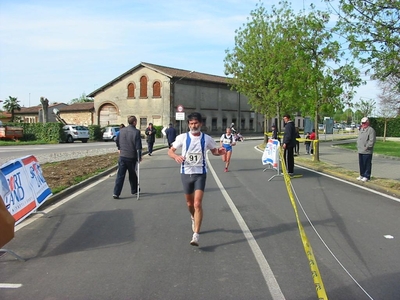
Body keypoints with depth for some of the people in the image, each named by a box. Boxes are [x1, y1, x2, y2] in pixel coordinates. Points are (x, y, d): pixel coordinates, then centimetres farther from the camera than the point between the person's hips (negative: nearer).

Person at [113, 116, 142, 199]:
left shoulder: (121, 130, 4)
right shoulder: (136, 132, -13)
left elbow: (116, 140, 17)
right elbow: (138, 146, -14)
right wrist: (139, 156, -4)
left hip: (122, 156, 3)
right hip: (132, 157, -3)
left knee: (120, 175, 3)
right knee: (132, 174, 15)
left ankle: (116, 193, -4)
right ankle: (134, 190, 30)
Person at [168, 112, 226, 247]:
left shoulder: (207, 138, -2)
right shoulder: (182, 137, -3)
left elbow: (214, 151, 14)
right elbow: (170, 151, 1)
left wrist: (219, 151, -9)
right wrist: (176, 156, -21)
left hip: (200, 174, -2)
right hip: (186, 173, 2)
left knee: (197, 204, -14)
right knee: (189, 203, 16)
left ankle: (195, 235, -12)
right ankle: (194, 218, 50)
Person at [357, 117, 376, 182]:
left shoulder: (371, 130, -9)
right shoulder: (361, 129, 18)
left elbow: (372, 140, -15)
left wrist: (367, 147, -16)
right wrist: (358, 146, 15)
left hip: (367, 151, -8)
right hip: (360, 151, 8)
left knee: (367, 164, -2)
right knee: (361, 164, 13)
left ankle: (366, 176, 3)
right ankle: (362, 175, 23)